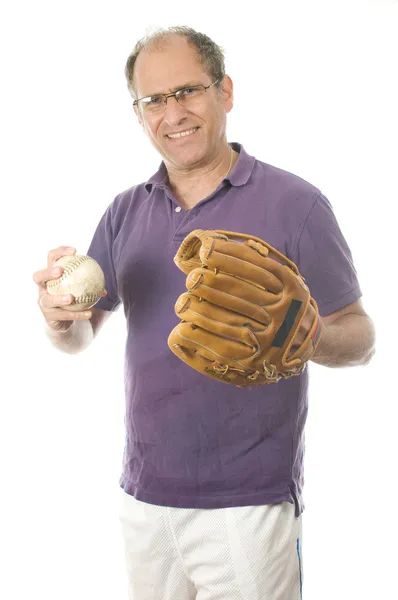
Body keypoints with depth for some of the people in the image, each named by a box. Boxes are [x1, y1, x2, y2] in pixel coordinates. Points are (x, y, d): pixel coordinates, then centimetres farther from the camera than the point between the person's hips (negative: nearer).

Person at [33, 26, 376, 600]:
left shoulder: (294, 204, -10)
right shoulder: (126, 212, 5)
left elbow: (360, 339, -6)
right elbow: (81, 337, 9)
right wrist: (60, 317, -14)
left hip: (247, 503, -4)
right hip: (143, 495, 5)